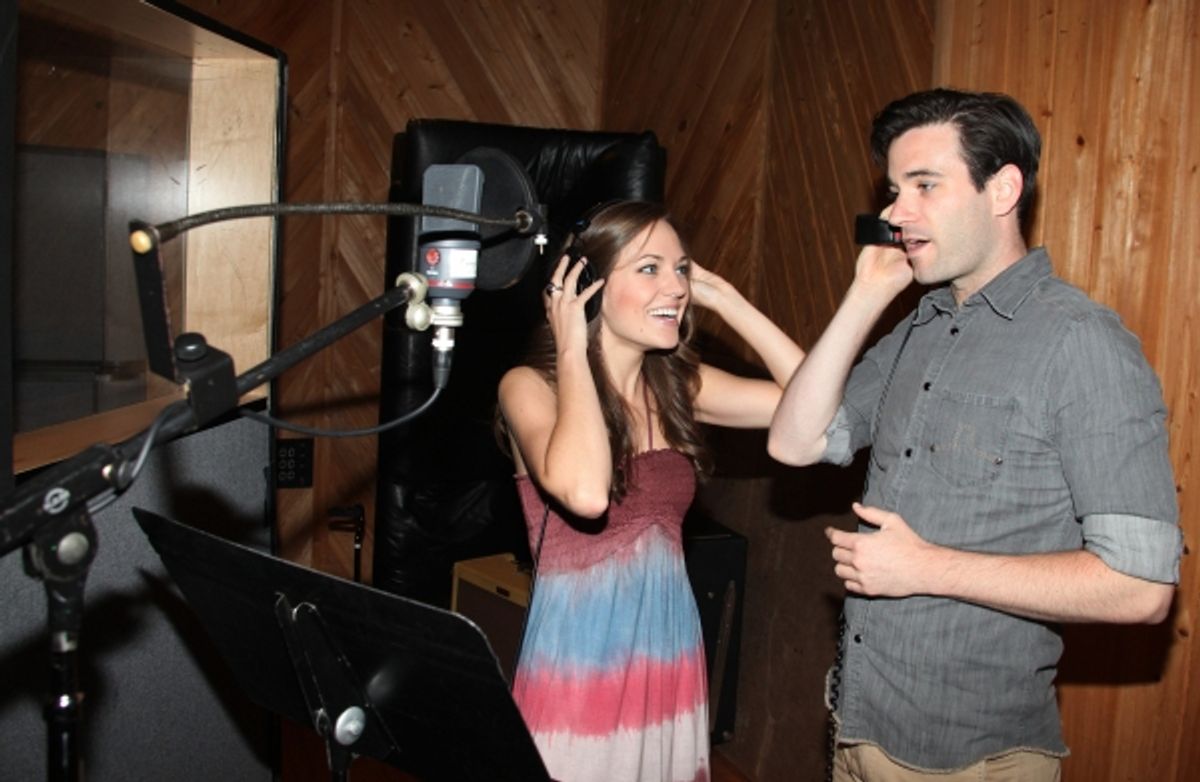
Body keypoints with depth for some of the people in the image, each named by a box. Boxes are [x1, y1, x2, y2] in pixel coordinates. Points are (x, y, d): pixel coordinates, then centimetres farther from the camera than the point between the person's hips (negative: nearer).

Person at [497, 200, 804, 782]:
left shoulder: (678, 385, 3)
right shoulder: (531, 386, -13)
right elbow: (585, 493, -32)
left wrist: (723, 298, -3)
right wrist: (572, 350, -21)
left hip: (671, 661, 5)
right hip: (578, 664, -5)